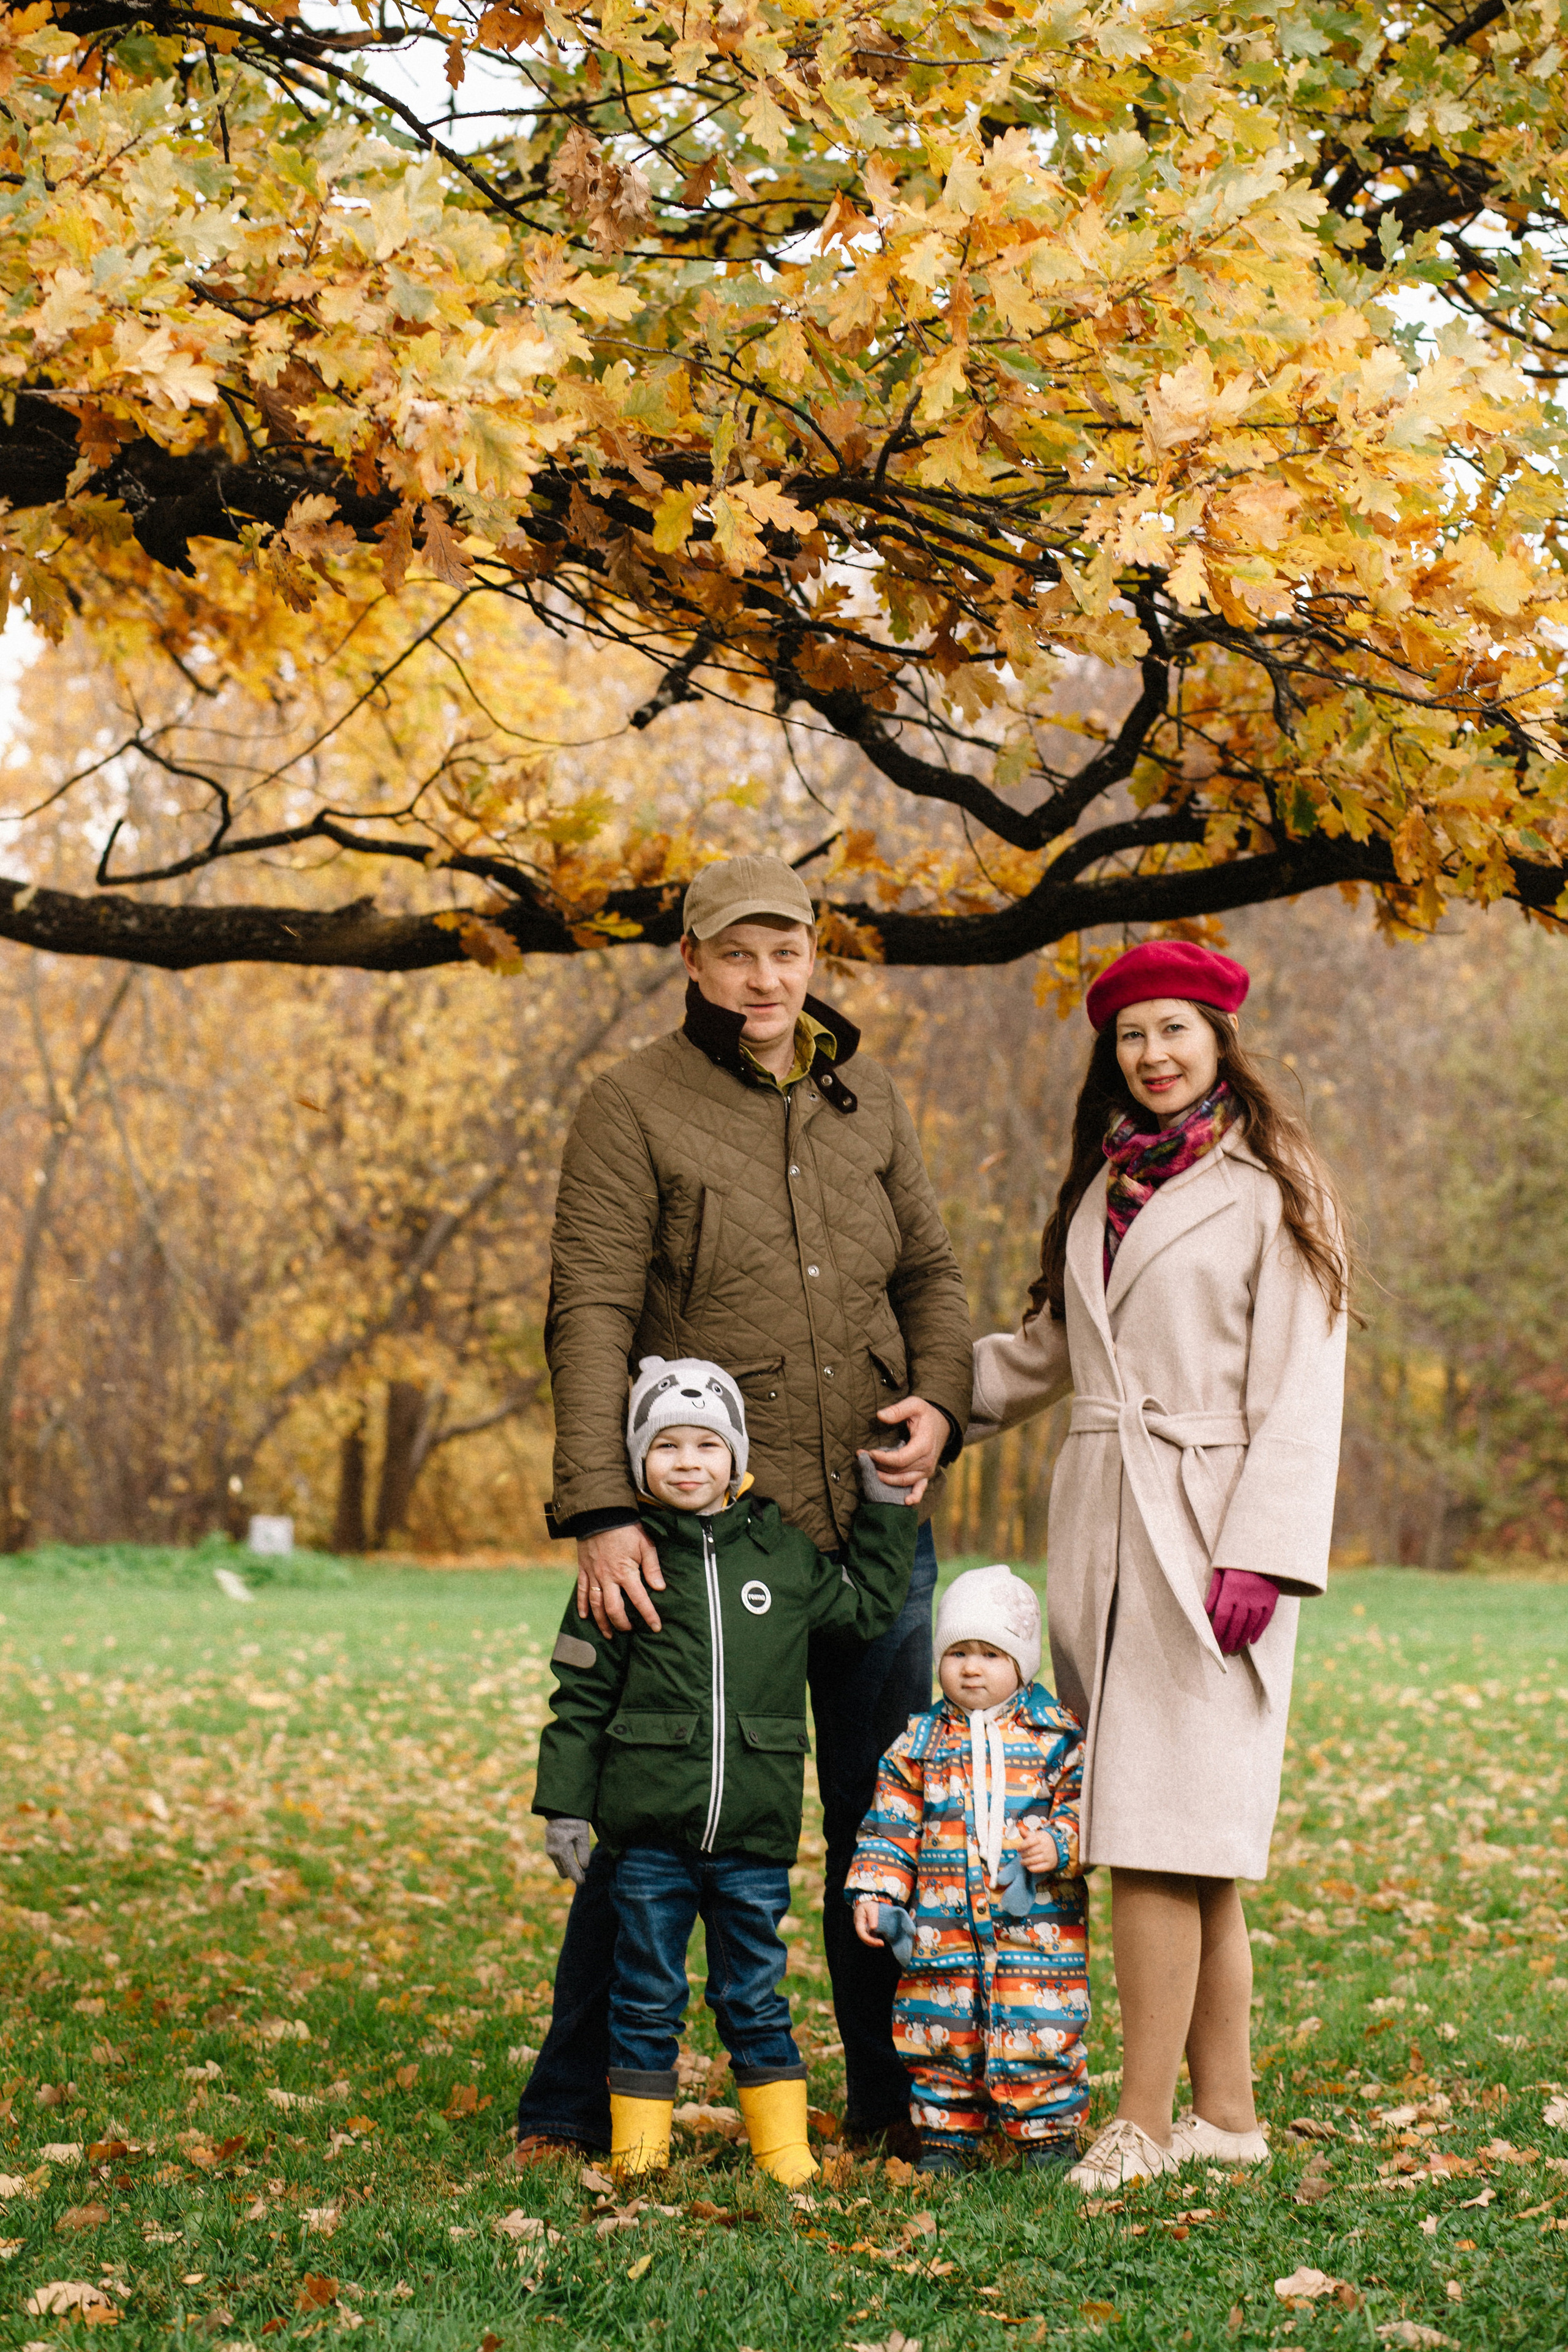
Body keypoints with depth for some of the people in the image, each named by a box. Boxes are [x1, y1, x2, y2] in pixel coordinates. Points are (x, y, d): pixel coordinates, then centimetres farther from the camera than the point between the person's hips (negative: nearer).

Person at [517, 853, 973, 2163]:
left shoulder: (866, 1100, 11)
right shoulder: (634, 1110, -4)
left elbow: (931, 1270, 18)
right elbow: (591, 1317, -11)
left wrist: (940, 1401, -2)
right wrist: (601, 1514, -20)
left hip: (874, 1521, 5)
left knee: (888, 1819, 11)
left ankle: (897, 2098, 23)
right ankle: (574, 2107, 16)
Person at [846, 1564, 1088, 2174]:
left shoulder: (1058, 1738, 2)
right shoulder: (919, 1744, 7)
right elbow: (891, 1826, 8)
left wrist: (1060, 1844, -17)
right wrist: (875, 1894, 0)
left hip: (1035, 1925, -2)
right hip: (941, 1932, 2)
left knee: (1038, 2033, -2)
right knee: (941, 2034, 6)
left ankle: (1050, 2134, 13)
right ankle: (946, 2135, 21)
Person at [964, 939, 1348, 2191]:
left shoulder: (1270, 1194, -2)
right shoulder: (1103, 1190, 17)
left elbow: (1301, 1392, -7)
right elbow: (1045, 1351, 28)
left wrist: (1260, 1557, -15)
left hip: (1208, 1528, -6)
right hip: (1101, 1524, 6)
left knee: (1161, 1833, -9)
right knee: (1181, 1847, 6)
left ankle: (1143, 2123, -5)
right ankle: (1226, 2111, 13)